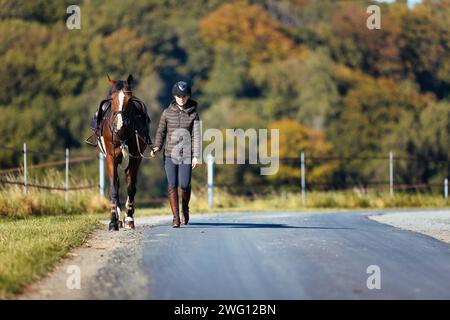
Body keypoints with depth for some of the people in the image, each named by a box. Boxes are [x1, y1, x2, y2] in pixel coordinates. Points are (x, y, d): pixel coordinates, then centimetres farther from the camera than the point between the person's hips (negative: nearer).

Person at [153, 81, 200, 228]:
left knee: (184, 184, -7)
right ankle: (176, 217, 2)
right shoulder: (167, 112, 5)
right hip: (170, 154, 1)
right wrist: (157, 147, -8)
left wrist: (196, 155, -9)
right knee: (172, 185, -4)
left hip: (186, 155, -1)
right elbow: (161, 131, 9)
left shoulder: (193, 114, 2)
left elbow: (196, 135, -2)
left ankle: (185, 208, 23)